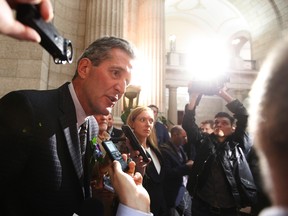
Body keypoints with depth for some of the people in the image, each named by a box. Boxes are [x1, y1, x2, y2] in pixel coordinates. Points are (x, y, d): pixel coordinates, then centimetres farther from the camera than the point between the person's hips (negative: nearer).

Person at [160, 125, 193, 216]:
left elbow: (182, 166, 9)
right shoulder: (164, 150, -18)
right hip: (174, 194, -8)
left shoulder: (180, 148, 9)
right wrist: (186, 167, -21)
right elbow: (167, 173, -24)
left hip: (185, 190, 8)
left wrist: (190, 165, -10)